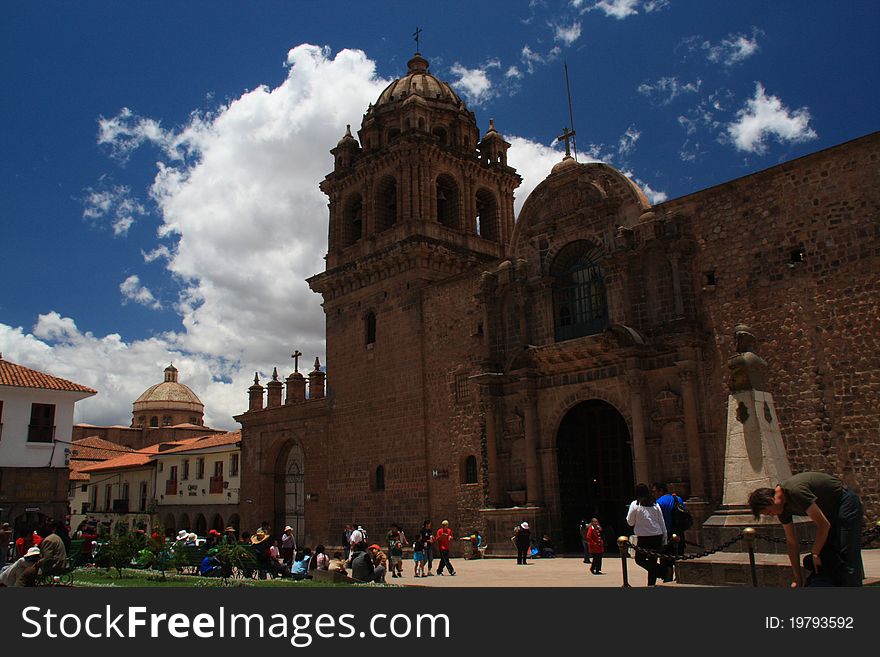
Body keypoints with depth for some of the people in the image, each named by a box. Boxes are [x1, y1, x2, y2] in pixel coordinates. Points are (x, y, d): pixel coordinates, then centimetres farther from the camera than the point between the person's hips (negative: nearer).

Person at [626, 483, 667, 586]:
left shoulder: (635, 504, -4)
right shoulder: (655, 504, 7)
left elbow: (630, 522, -1)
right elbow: (662, 523, 8)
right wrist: (664, 539, 13)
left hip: (644, 538, -5)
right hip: (657, 536, 5)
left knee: (640, 559, 9)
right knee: (652, 561, 13)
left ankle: (660, 570, -10)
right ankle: (651, 583, 10)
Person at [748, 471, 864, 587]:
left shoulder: (795, 491, -34)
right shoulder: (782, 507, -7)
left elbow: (824, 525, -29)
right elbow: (792, 543, 0)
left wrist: (814, 554, -15)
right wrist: (798, 578, 2)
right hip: (829, 510, 9)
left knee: (847, 559, -12)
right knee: (825, 560, 7)